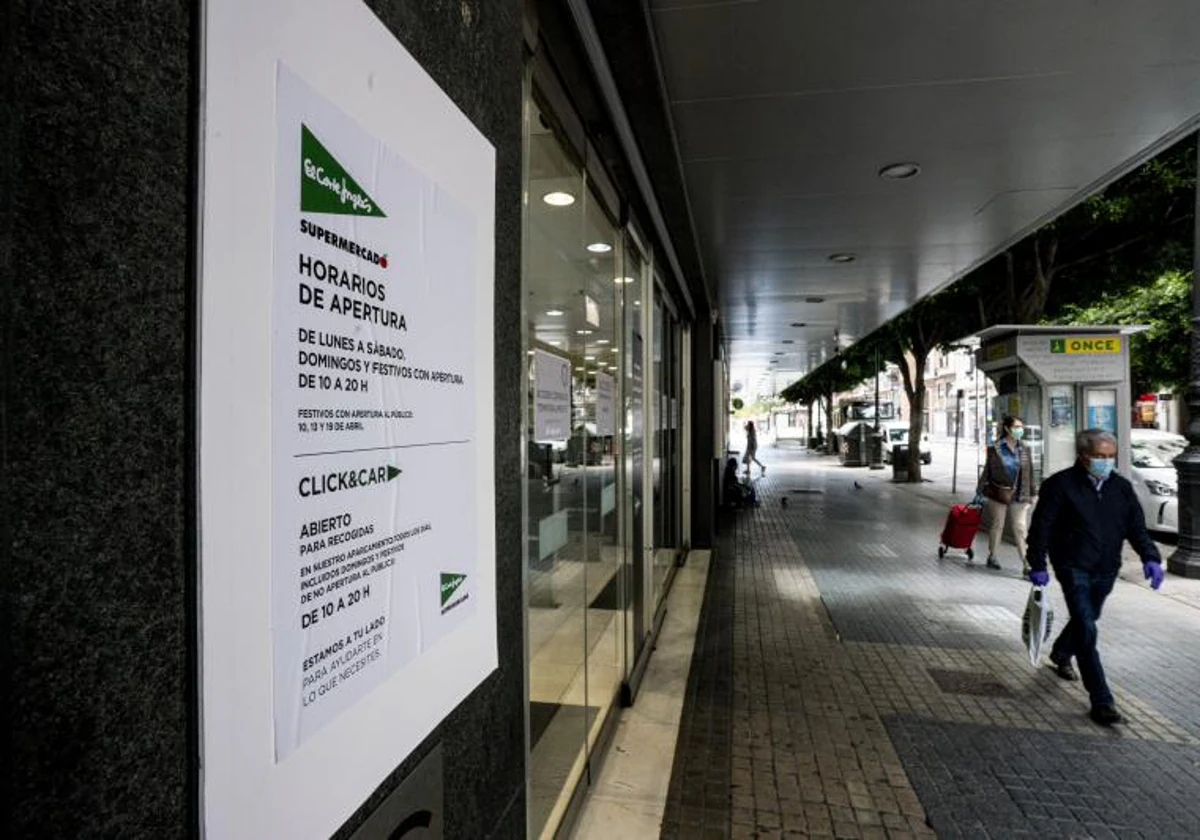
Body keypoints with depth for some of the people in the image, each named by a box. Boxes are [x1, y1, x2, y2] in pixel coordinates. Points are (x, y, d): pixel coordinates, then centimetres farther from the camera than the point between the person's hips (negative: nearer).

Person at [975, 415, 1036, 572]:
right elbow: (986, 472, -2)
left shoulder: (1024, 450, 5)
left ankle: (1027, 563, 0)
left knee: (1021, 528, -2)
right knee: (996, 525, 11)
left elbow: (1030, 474, 9)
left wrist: (1033, 493, 8)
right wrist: (980, 492, -3)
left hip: (1019, 496, 2)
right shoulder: (994, 450, -5)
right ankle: (992, 556, 27)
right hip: (998, 494, -2)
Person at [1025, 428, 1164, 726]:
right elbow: (1041, 527, -10)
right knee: (1086, 631, -11)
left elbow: (1137, 527, 8)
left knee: (1085, 620, 23)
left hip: (1106, 571, 6)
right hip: (1074, 569, -6)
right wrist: (1038, 565, -11)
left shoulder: (1121, 487, 5)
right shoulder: (1061, 485, -12)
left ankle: (1060, 654, 51)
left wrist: (1150, 558, -9)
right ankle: (1101, 701, -6)